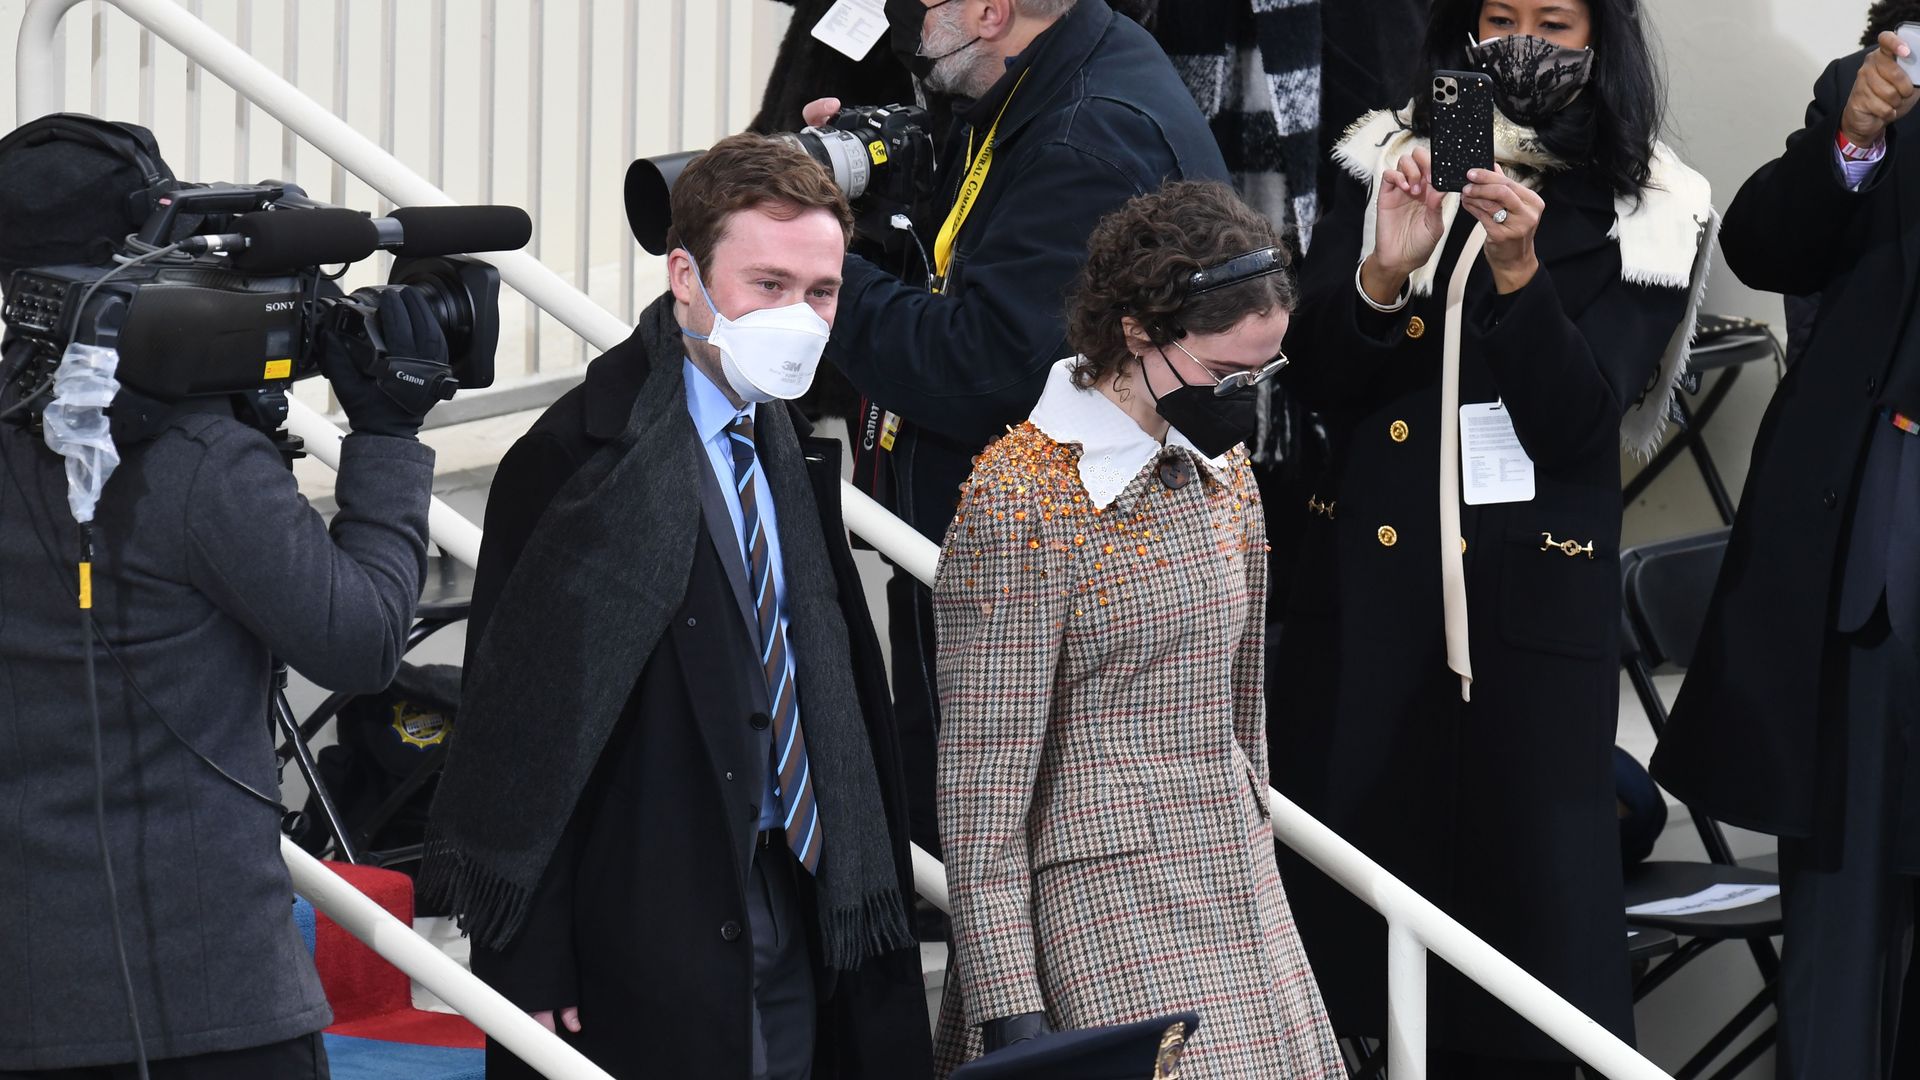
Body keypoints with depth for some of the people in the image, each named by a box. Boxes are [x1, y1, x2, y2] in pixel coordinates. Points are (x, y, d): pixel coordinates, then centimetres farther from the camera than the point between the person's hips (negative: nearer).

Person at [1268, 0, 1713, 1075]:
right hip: (1368, 580, 2)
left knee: (1518, 879, -1)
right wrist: (1386, 270, -18)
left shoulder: (1646, 216, -1)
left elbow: (1578, 420, -11)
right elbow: (1318, 376, 0)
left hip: (1527, 598, -2)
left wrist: (1516, 269, -25)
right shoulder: (1387, 166, 6)